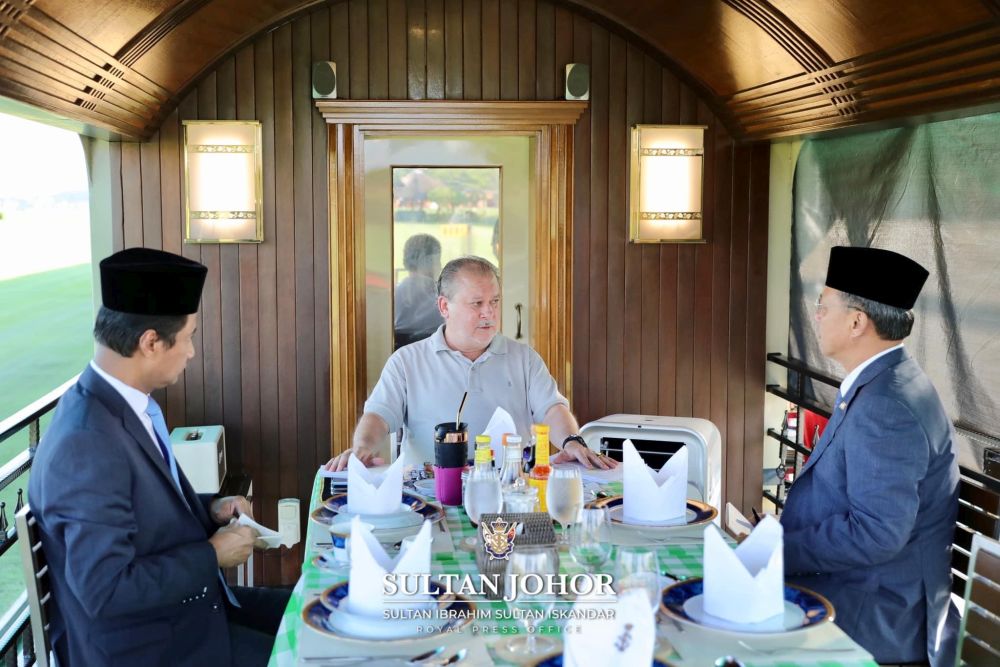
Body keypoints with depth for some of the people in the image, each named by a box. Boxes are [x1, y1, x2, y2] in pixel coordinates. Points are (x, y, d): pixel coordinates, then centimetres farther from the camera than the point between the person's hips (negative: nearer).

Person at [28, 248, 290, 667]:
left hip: (186, 603, 9)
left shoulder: (119, 404, 0)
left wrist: (208, 509, 0)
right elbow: (106, 590, -30)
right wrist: (213, 554, -20)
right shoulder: (87, 444, -29)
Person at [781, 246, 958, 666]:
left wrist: (778, 550, -20)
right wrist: (774, 536, 4)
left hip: (873, 616, -9)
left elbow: (876, 532, -27)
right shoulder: (876, 385, 10)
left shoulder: (886, 406, -22)